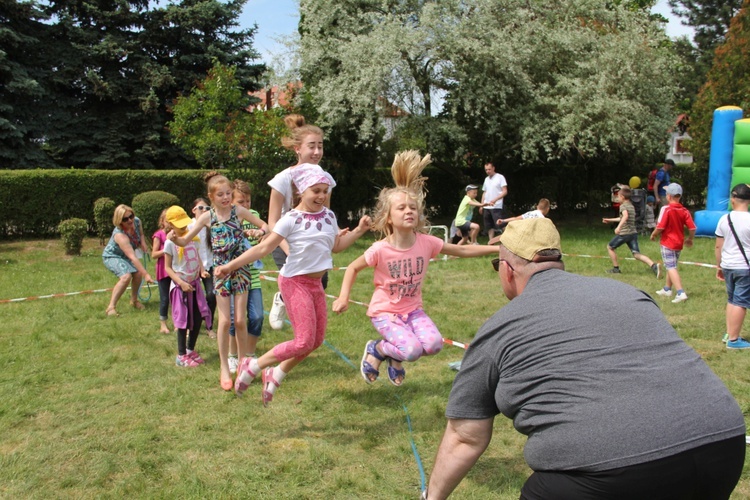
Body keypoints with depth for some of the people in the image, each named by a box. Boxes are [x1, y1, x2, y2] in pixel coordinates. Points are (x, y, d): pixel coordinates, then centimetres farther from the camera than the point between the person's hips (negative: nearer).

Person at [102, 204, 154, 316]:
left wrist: (143, 243, -13)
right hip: (112, 256, -7)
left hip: (124, 256, 7)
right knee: (126, 276, -29)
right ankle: (111, 307, -21)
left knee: (138, 273, -13)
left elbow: (141, 233, 8)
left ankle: (134, 301, 12)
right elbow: (133, 257, -44)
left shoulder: (137, 221, -18)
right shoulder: (120, 235, -39)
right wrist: (146, 274, -48)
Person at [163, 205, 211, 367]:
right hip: (180, 286, -5)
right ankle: (181, 356, 14)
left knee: (198, 318, 9)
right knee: (183, 320, 1)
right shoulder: (170, 243, -10)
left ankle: (191, 350, 27)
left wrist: (202, 269, -4)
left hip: (195, 283, 5)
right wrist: (181, 283, -18)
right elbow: (167, 267, -9)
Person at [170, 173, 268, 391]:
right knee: (225, 321, -1)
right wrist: (174, 238, -20)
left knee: (240, 320, 2)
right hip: (221, 271, 0)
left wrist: (260, 231, -17)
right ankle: (224, 368, 12)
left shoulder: (239, 211, -2)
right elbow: (185, 241, 3)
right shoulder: (207, 217, -1)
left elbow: (264, 225, 6)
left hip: (240, 269, 0)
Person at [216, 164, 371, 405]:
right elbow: (264, 247, -17)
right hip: (295, 282, -7)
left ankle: (275, 375, 28)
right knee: (304, 341, -10)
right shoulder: (291, 220, -16)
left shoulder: (329, 216, 3)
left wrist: (358, 230, 4)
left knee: (317, 339, 11)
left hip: (316, 282, 7)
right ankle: (252, 366, 8)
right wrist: (231, 265, -22)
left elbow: (336, 246, 16)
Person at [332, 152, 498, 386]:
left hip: (412, 309, 4)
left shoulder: (426, 243, -11)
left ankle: (396, 357, 13)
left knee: (434, 344, -19)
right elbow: (353, 268, -6)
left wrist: (497, 248, -1)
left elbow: (462, 250, 0)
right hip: (384, 311, -4)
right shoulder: (380, 249, -21)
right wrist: (343, 298, -17)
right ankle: (376, 349, 8)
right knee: (412, 350, -25)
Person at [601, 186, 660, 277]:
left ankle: (616, 268, 15)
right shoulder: (631, 206, 21)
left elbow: (625, 216, -27)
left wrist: (619, 227, -37)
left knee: (610, 247, 14)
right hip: (633, 233, 8)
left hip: (624, 233, -7)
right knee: (637, 254, -1)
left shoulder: (623, 206, -6)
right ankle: (654, 266, -22)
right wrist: (610, 220, 43)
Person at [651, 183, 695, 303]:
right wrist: (690, 239, 15)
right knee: (672, 266, 21)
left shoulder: (666, 209, -16)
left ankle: (681, 293, -18)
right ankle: (667, 289, 35)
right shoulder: (684, 211, 1)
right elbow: (692, 228, -3)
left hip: (667, 243, -7)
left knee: (671, 267, -6)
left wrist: (653, 235, -2)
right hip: (679, 243, 7)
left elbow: (660, 227, -21)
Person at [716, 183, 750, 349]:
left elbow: (718, 246, 6)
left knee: (731, 300, 18)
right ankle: (733, 340, 4)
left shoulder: (724, 219, 1)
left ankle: (729, 334, 24)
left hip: (728, 266, 5)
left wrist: (719, 266, 17)